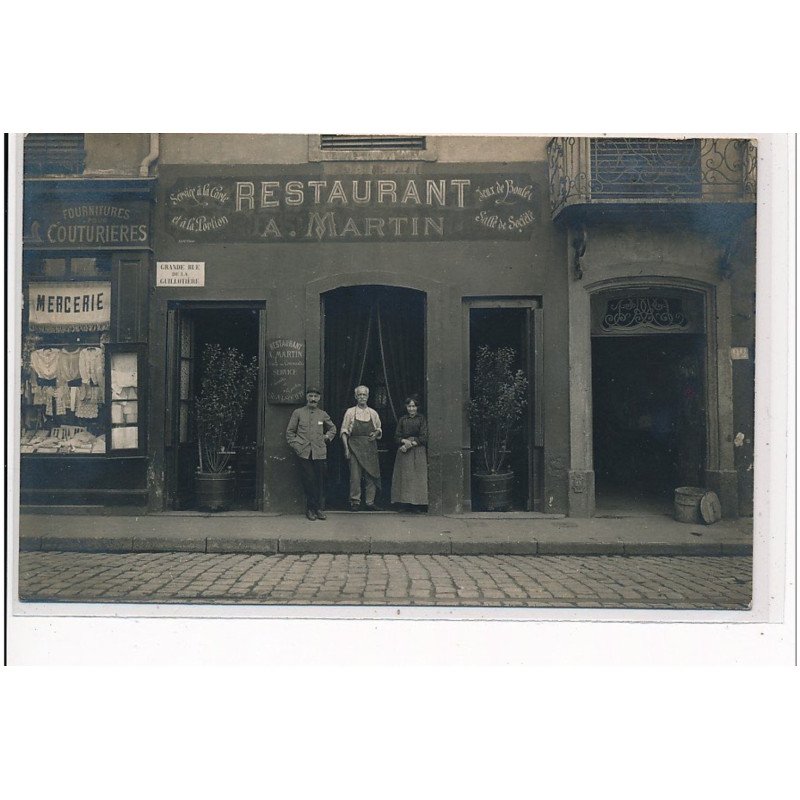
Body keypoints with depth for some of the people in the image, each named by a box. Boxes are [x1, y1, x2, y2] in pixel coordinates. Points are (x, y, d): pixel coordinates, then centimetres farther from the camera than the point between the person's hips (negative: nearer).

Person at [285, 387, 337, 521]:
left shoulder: (323, 414, 12)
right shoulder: (298, 413, 7)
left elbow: (333, 428, 28)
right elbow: (289, 432, 10)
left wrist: (326, 437, 12)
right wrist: (296, 445, 0)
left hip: (319, 453, 2)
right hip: (304, 453, -2)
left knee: (320, 482, 1)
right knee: (308, 481, -4)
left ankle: (319, 509, 9)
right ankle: (310, 509, 7)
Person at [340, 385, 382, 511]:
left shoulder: (373, 413, 11)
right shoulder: (350, 412, 4)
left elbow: (379, 429, 19)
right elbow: (344, 431, 2)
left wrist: (376, 433, -5)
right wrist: (346, 448, -7)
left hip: (370, 447, 2)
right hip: (355, 447, -2)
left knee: (371, 475, 0)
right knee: (355, 475, -6)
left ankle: (370, 502, 8)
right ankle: (355, 501, 3)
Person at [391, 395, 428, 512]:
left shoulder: (422, 419, 5)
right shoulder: (402, 420, 13)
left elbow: (424, 438, -2)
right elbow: (397, 437, 9)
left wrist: (411, 443, -12)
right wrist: (404, 441, -11)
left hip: (418, 452, -2)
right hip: (404, 453, 2)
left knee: (418, 477, -6)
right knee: (404, 476, -3)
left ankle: (417, 504, -5)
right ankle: (405, 502, 0)